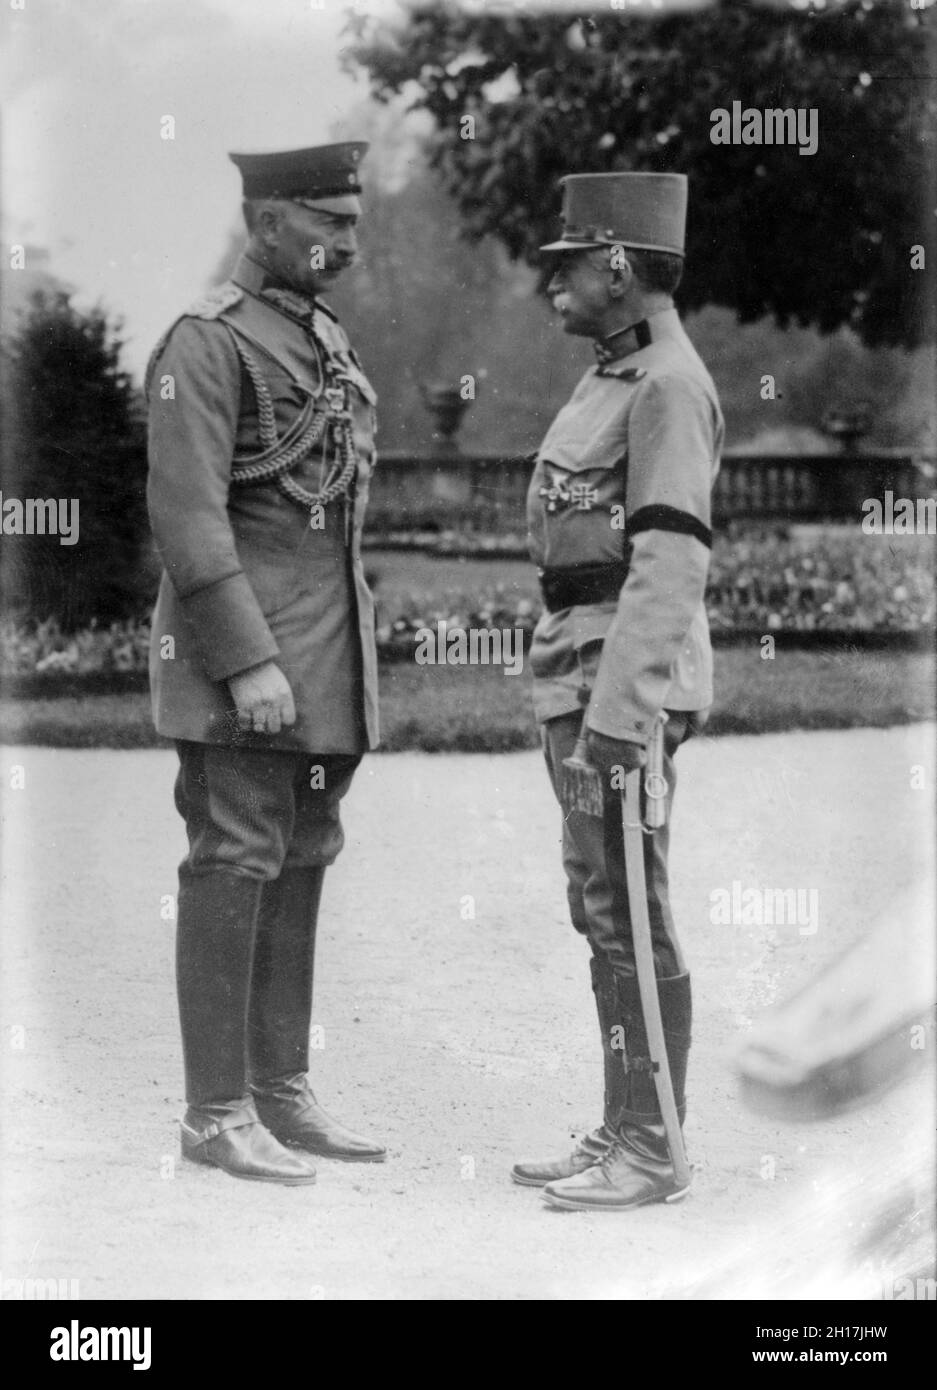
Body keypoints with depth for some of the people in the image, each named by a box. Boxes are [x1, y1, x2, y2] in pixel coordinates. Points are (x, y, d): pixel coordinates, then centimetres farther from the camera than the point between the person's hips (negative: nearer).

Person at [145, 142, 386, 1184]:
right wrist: (247, 662, -23)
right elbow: (186, 515, -18)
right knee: (233, 871, -6)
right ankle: (217, 1113, -1)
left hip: (321, 666, 9)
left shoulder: (326, 343, 17)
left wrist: (351, 669, 20)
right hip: (238, 648, -8)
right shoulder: (205, 343, -11)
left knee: (300, 869, 10)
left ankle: (281, 1094, 17)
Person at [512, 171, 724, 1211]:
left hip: (625, 679, -10)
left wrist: (622, 713, -25)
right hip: (578, 671, 10)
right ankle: (622, 1134, 18)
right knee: (601, 911, 12)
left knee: (629, 915, -6)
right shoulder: (618, 379, 18)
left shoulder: (669, 385, -14)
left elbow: (670, 560, -21)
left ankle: (651, 1153, 0)